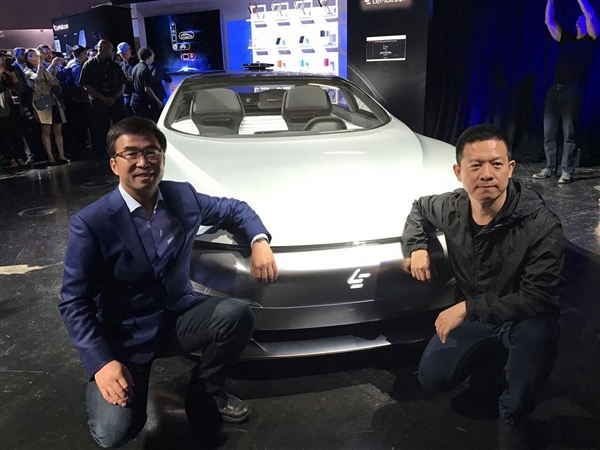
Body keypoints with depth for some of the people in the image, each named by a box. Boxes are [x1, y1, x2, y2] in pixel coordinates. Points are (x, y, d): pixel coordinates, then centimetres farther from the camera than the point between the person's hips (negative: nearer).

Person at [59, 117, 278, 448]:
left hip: (179, 316, 4)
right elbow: (74, 302, -14)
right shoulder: (90, 223, -16)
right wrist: (102, 363, -25)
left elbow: (234, 209, 9)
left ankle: (205, 390, 5)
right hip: (123, 337, -3)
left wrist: (259, 241, -12)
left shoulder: (183, 196, -5)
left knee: (237, 315, -23)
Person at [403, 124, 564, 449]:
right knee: (432, 378, -6)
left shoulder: (541, 225, -27)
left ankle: (513, 415, -10)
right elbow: (419, 209, 13)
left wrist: (469, 307, -32)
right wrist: (417, 246, -6)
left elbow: (538, 298, -29)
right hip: (471, 316, 4)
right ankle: (490, 358, 23)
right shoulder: (451, 208, -12)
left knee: (536, 334, -39)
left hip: (522, 319, -4)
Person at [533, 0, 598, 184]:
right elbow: (549, 22, 14)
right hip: (555, 89, 5)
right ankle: (549, 168, 12)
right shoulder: (566, 38, 19)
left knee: (569, 133, -5)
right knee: (549, 132, 4)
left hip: (573, 91, -5)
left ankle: (567, 171, -2)